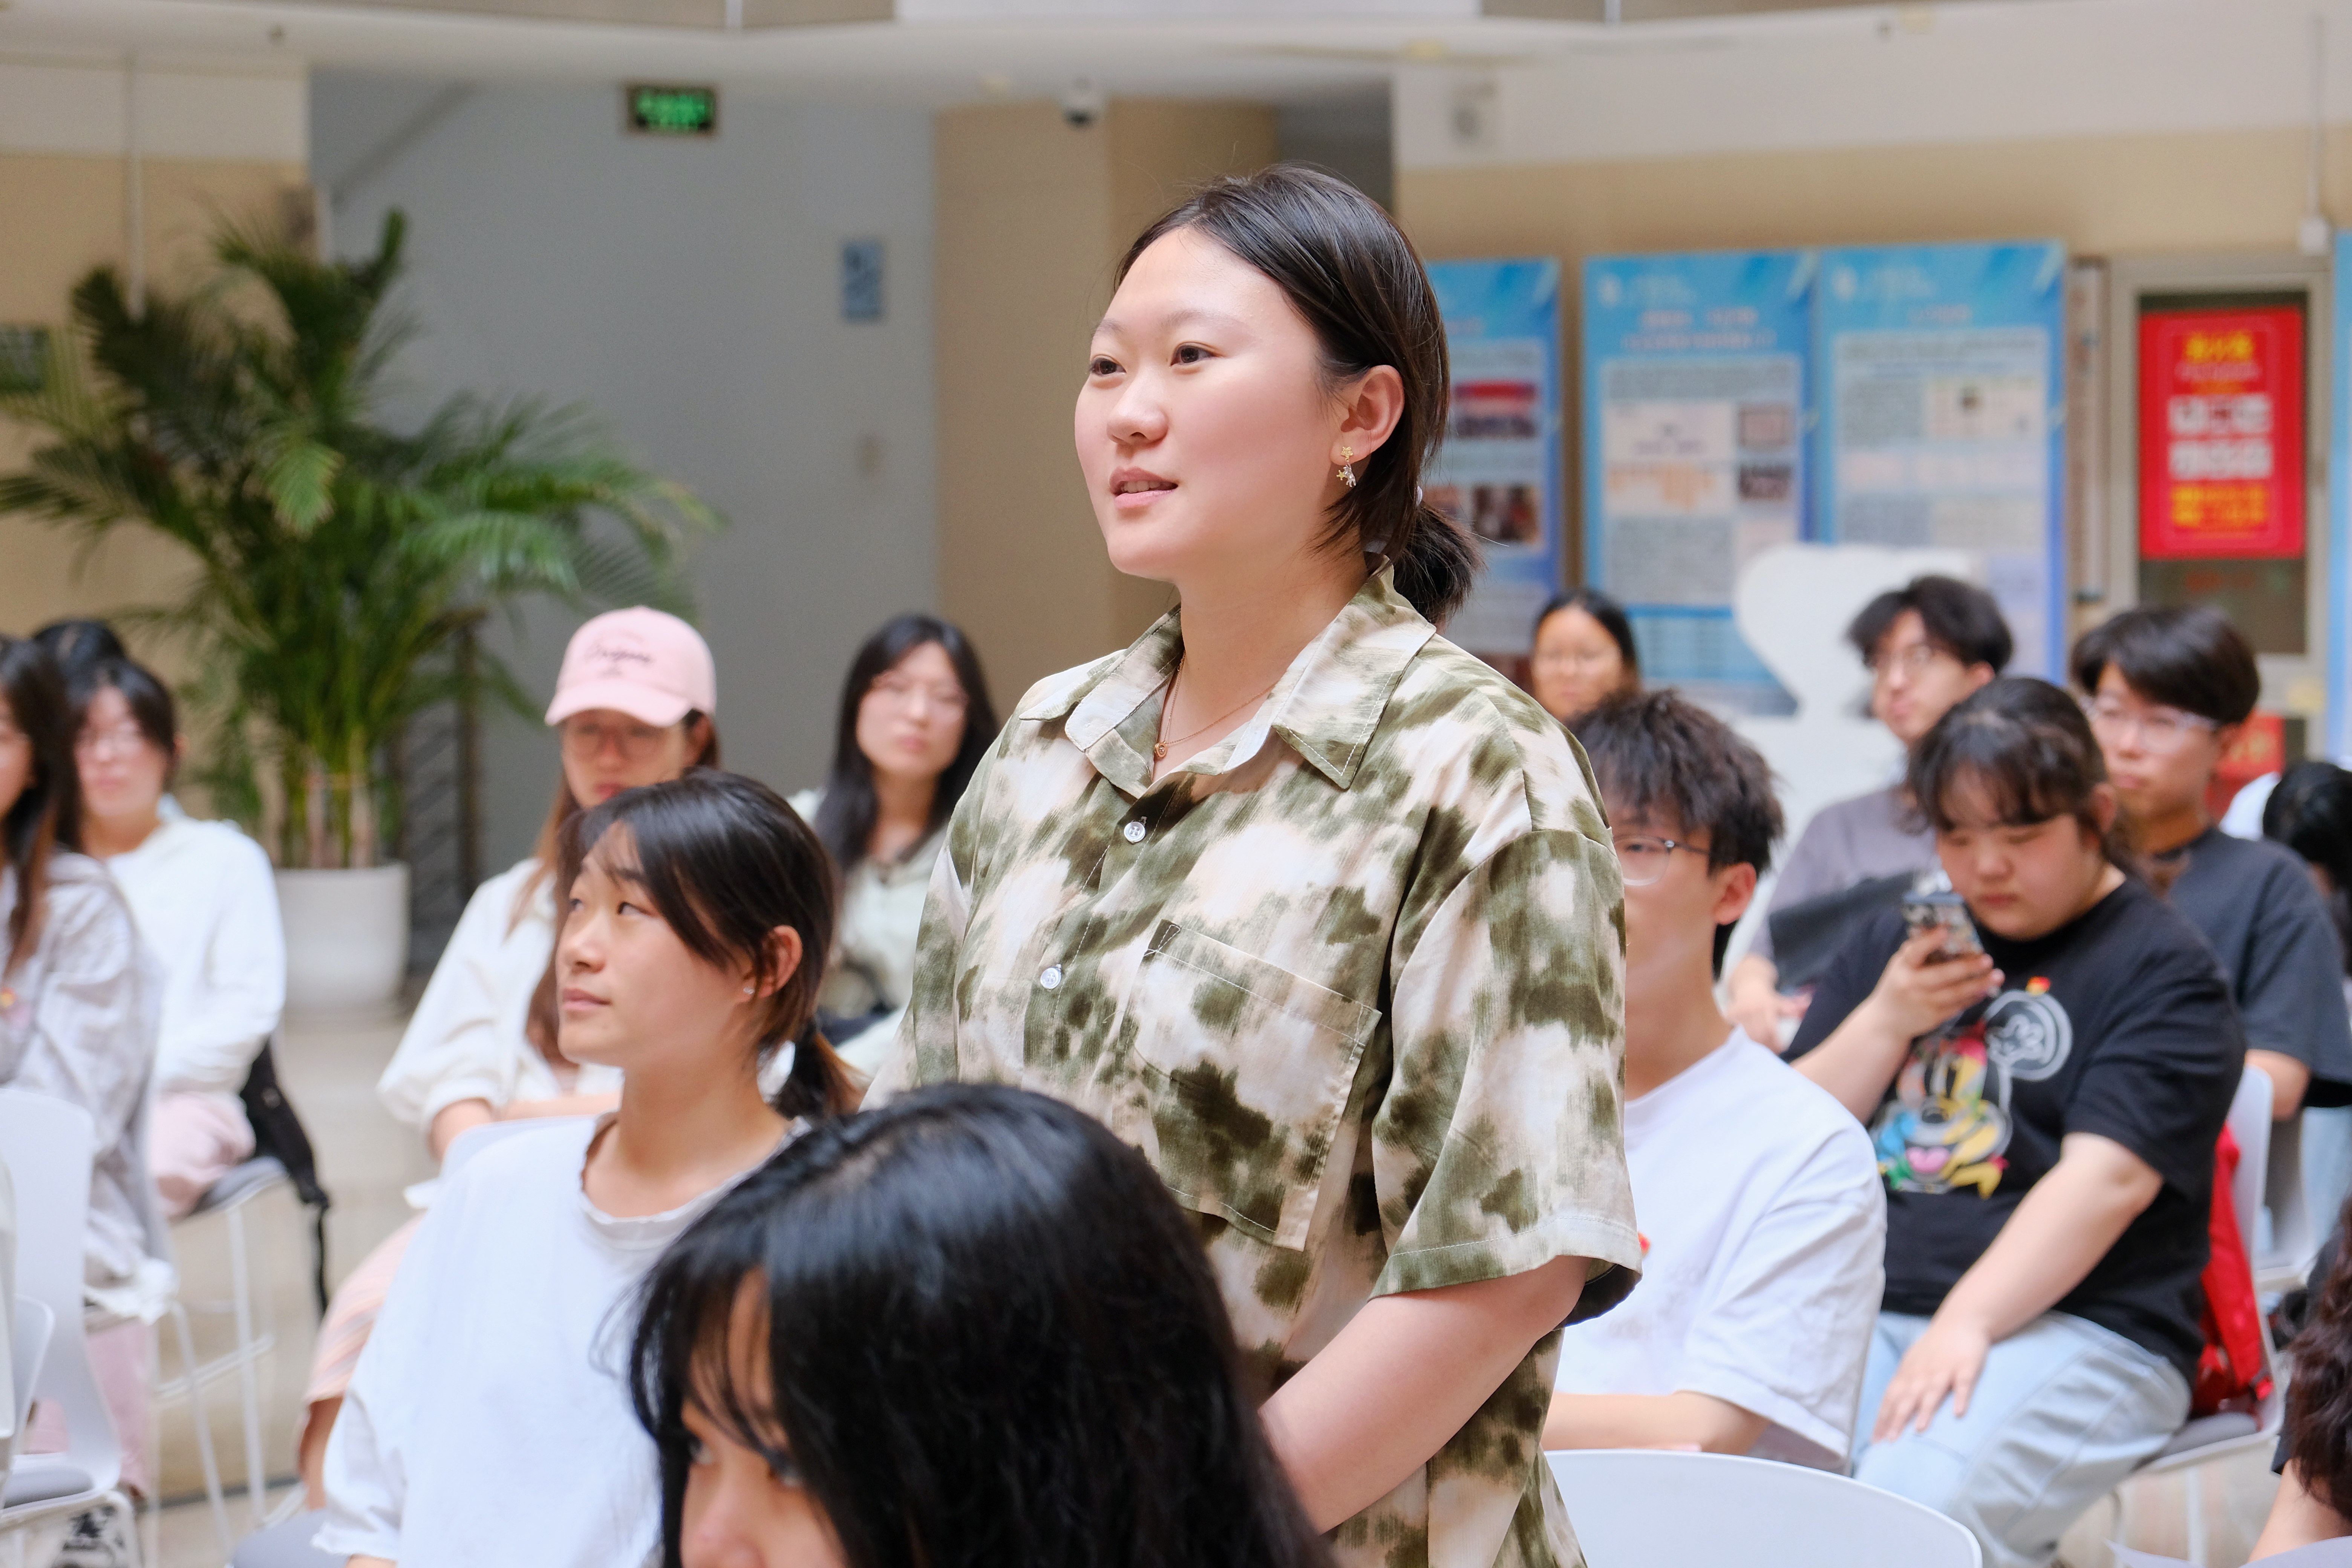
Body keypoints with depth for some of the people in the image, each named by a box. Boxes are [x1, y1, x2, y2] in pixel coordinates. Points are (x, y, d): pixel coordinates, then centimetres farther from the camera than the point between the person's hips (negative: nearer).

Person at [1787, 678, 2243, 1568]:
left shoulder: (2162, 969, 3)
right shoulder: (1897, 943, 22)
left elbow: (2107, 1177, -11)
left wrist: (1968, 1324, -22)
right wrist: (1887, 1020, 1)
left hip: (2075, 1326, -5)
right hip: (1863, 1309, 5)